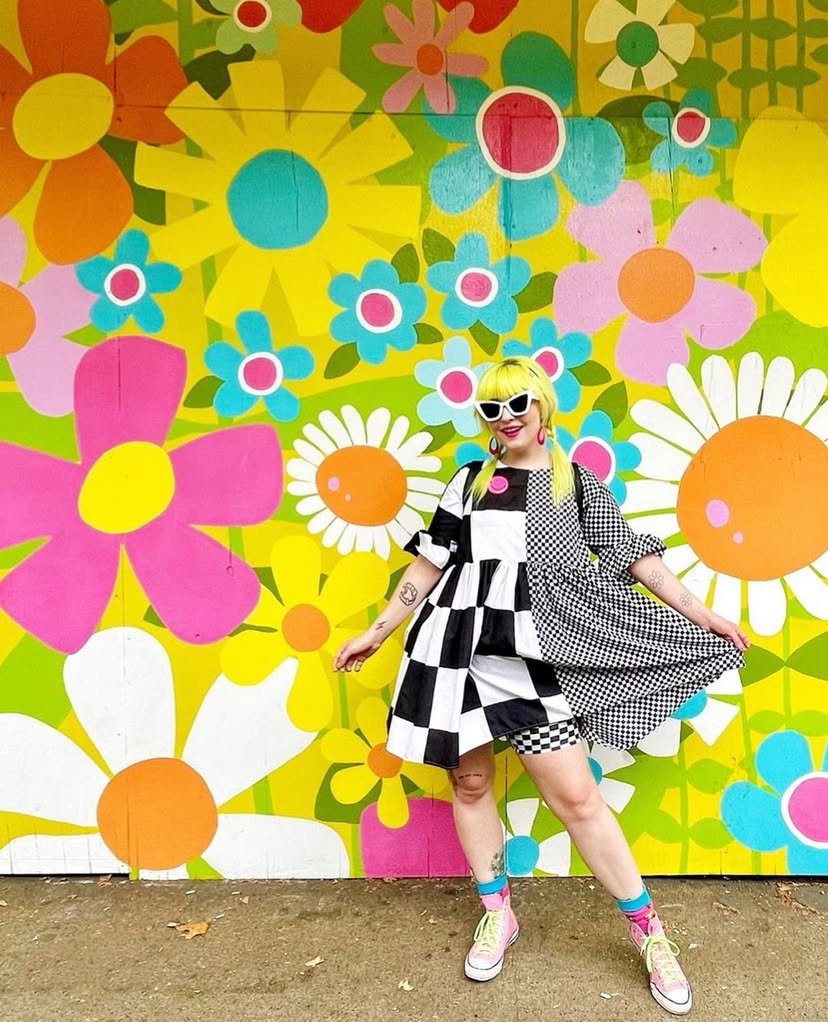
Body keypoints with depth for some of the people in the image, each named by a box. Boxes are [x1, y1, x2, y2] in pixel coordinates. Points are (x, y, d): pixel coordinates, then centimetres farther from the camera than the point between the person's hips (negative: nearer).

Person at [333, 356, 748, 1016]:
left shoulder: (577, 482, 8)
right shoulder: (472, 480, 11)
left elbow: (634, 556, 6)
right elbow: (430, 562, 13)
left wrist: (697, 613, 2)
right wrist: (378, 633, 15)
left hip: (528, 653, -2)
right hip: (456, 647, 3)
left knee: (576, 796, -3)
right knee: (471, 783, 10)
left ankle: (648, 930, 16)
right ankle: (498, 913, 31)